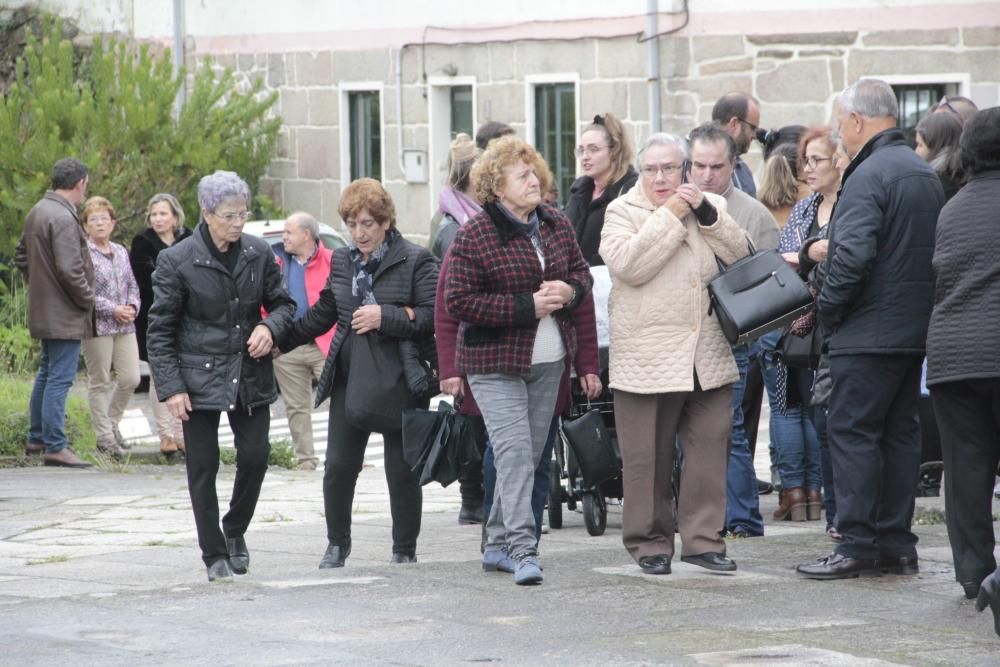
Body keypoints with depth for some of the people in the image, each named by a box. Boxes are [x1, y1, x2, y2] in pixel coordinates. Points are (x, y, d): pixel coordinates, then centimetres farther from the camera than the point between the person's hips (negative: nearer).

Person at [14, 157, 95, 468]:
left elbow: (22, 256, 20)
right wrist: (87, 299, -12)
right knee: (60, 378, -7)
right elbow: (70, 269, -25)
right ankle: (55, 446, -6)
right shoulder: (64, 218, -21)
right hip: (65, 314, -10)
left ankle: (36, 437, 29)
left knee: (47, 373, 20)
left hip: (43, 311, 10)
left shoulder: (37, 212, 10)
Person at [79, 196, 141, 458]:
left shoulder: (121, 252, 14)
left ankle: (111, 421, 23)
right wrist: (112, 310, -15)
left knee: (131, 378, 1)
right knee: (100, 382, 0)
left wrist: (132, 307, -2)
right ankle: (104, 436, 7)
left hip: (125, 326, 6)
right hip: (97, 326, -6)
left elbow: (132, 284, 19)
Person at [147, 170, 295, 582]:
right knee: (203, 468, 0)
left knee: (255, 457, -1)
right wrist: (170, 388, -11)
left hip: (250, 375, 3)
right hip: (200, 378, -3)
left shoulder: (258, 253, 2)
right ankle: (215, 555, 11)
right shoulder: (177, 261, -9)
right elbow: (159, 330, -5)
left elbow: (283, 303, 14)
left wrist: (270, 327, -9)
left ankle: (235, 531, 24)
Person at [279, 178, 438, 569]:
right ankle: (337, 544, 18)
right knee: (338, 466, 1)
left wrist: (386, 317, -21)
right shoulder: (341, 261, 12)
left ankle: (405, 549, 16)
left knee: (402, 469, 3)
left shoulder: (415, 261, -5)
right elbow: (323, 314, 23)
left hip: (398, 380, -4)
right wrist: (280, 341, 18)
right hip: (349, 380, 4)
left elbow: (433, 317, -13)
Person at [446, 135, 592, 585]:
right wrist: (527, 307, -20)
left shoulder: (556, 226, 6)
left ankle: (497, 543, 22)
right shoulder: (474, 235, -13)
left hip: (548, 362, 6)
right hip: (495, 363, -6)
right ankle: (523, 549, -18)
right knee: (514, 455, -15)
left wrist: (569, 290, -7)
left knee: (530, 456, 11)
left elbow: (581, 271, 19)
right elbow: (458, 302, -16)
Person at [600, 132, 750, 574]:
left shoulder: (710, 206, 14)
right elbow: (628, 264, -16)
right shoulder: (622, 212, 1)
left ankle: (703, 538, 11)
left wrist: (706, 211, -9)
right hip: (647, 358, -3)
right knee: (648, 458, 1)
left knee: (709, 449, 3)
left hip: (707, 357, 4)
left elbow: (738, 255, 1)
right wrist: (671, 215, -14)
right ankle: (650, 543, 10)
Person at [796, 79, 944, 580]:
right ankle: (896, 543, 14)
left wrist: (826, 308, -11)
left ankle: (858, 544, -7)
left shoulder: (869, 175, -16)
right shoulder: (926, 174, 14)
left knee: (852, 431, -5)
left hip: (869, 331, -9)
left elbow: (853, 255, -24)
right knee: (900, 432, 12)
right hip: (916, 329, 9)